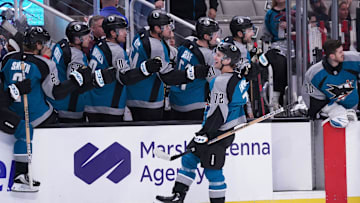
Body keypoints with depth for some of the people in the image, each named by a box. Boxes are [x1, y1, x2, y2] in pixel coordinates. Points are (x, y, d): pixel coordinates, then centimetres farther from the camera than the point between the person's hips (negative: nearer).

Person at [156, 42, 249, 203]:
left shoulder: (222, 82, -20)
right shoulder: (239, 78, 9)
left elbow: (219, 112, -23)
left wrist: (205, 133, -22)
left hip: (218, 133, -10)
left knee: (212, 170, -5)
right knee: (189, 158, 12)